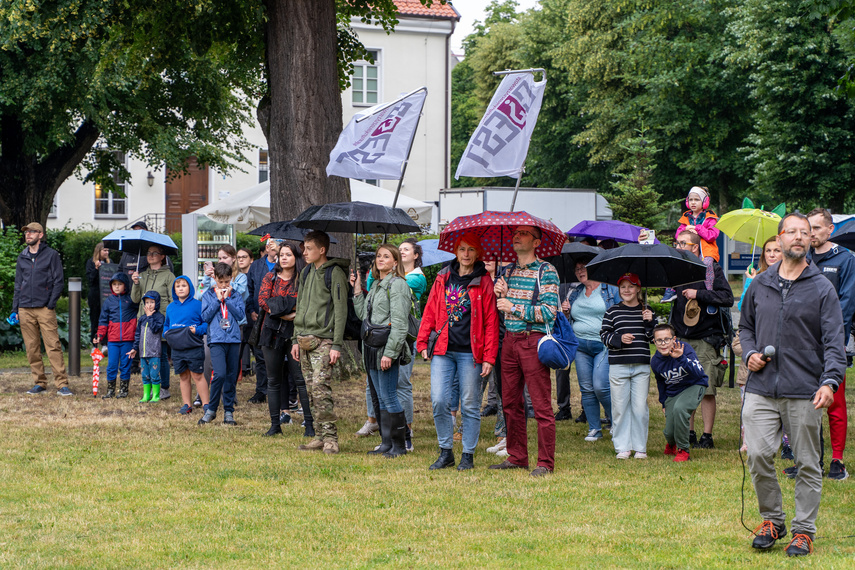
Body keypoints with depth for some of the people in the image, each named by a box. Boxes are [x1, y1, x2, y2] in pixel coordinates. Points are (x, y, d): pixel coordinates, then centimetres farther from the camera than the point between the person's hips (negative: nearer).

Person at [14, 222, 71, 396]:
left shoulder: (51, 255, 2)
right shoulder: (22, 258, 16)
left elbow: (59, 281, 1)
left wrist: (51, 303, -9)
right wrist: (15, 309, 13)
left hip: (45, 308, -5)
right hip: (25, 310, 5)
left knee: (53, 346, -10)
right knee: (32, 349, 4)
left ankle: (62, 384, -11)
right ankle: (39, 383, 11)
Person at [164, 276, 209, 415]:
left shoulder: (197, 305, -3)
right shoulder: (170, 307, 14)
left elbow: (207, 322, -3)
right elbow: (166, 324, 26)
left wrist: (198, 330, -18)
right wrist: (166, 333, 7)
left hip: (194, 347, -5)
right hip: (177, 349, 5)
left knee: (197, 375, -3)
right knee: (184, 376, 10)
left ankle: (205, 404, 2)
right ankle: (187, 404, 16)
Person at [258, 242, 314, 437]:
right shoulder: (270, 277, 9)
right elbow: (262, 300, -4)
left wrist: (279, 305, -17)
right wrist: (284, 313, -14)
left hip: (295, 333, -3)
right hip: (273, 331, 3)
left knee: (301, 379, -7)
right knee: (274, 380, 6)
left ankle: (309, 424, -4)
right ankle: (275, 424, 12)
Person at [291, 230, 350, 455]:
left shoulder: (334, 273, -7)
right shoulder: (306, 273, 16)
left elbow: (340, 310, -10)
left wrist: (337, 345, -15)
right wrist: (297, 340, 18)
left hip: (324, 341, -7)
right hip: (305, 340, 7)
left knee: (321, 389, -14)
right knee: (312, 391, 7)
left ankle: (330, 437, -10)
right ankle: (319, 436, 11)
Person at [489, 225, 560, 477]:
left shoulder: (546, 271, -5)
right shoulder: (509, 271, 15)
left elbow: (549, 312, -13)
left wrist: (514, 307, -13)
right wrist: (500, 294, 3)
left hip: (533, 340, -7)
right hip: (510, 341, 7)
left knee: (541, 405, -6)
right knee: (510, 403, 9)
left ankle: (545, 462, -3)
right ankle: (517, 457, 17)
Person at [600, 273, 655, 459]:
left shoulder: (647, 311, 10)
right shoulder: (612, 312, 5)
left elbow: (653, 339, 9)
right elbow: (604, 335, 4)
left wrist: (649, 322, -8)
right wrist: (619, 339, -13)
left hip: (641, 366, 1)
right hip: (618, 366, -1)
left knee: (640, 407, -1)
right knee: (620, 407, 0)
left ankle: (640, 447, 8)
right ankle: (622, 447, 8)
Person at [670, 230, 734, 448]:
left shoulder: (711, 269, -2)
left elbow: (727, 298, -11)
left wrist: (698, 294, -15)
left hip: (706, 339, -5)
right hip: (682, 338, 5)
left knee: (706, 389, -5)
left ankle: (707, 436, 0)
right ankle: (689, 434, 12)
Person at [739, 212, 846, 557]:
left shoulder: (822, 289, 1)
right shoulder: (760, 285, 12)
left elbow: (834, 341, -5)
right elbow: (745, 325, 26)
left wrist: (830, 381, -19)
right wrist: (750, 353, 5)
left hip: (804, 392, -2)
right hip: (762, 388, 3)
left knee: (807, 463, 3)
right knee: (758, 455, -5)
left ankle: (804, 530, 13)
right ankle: (772, 520, 14)